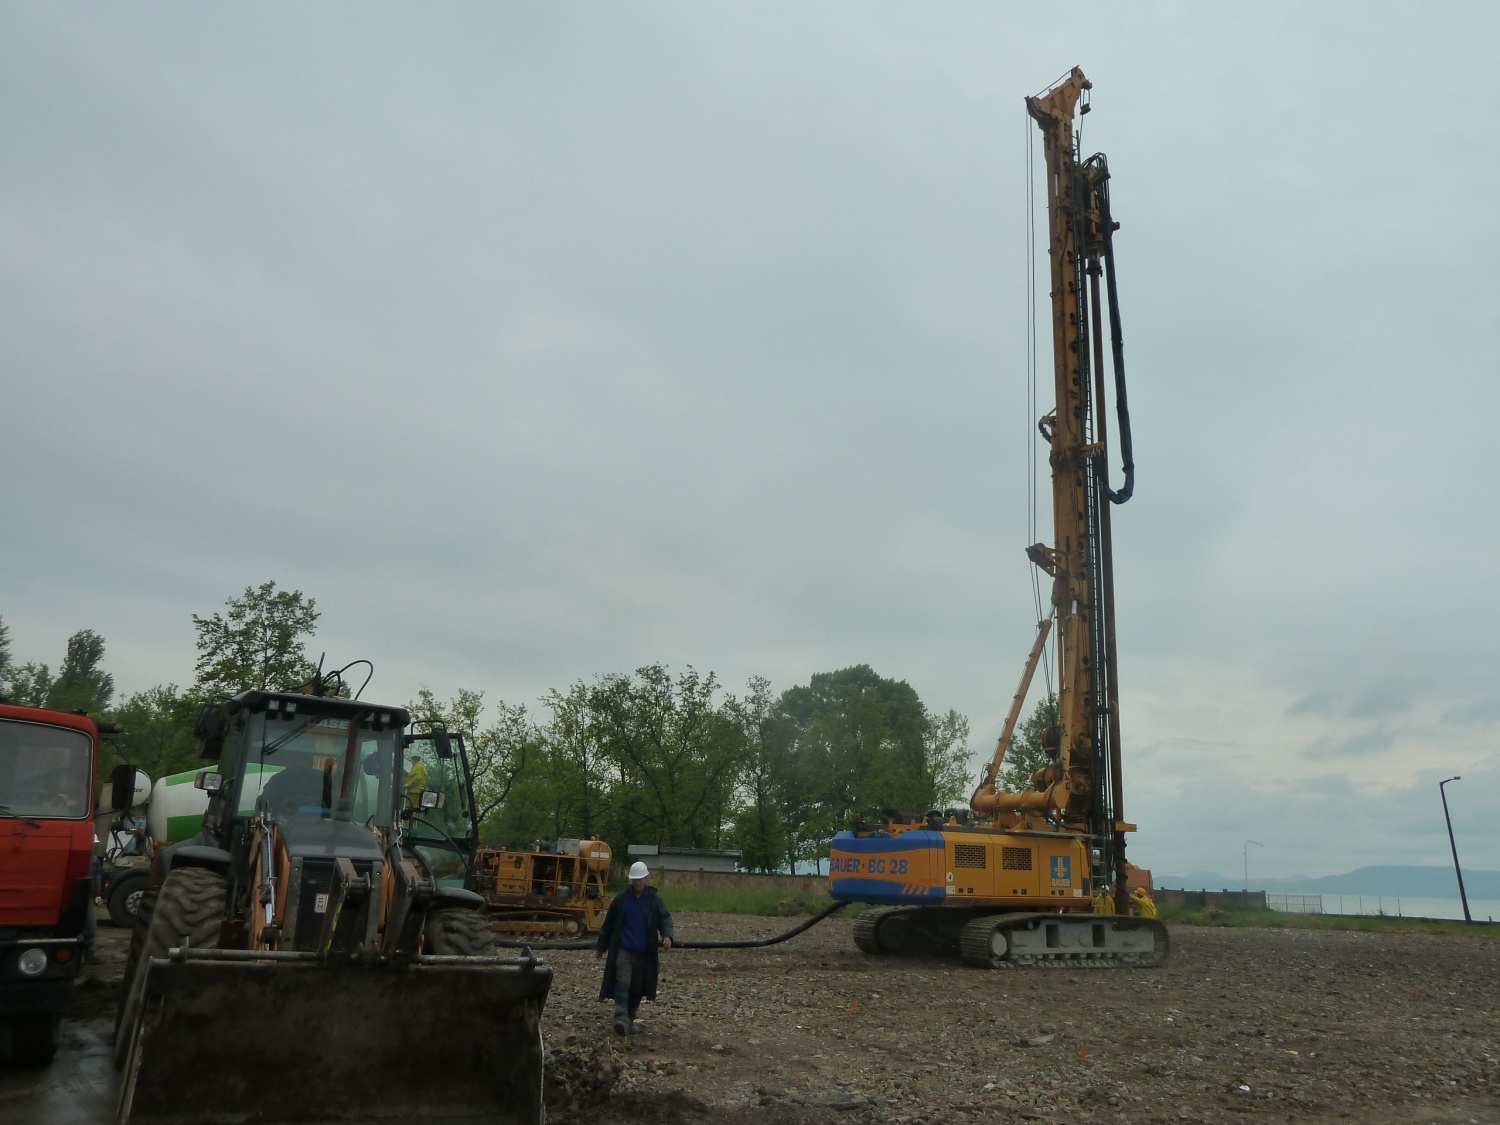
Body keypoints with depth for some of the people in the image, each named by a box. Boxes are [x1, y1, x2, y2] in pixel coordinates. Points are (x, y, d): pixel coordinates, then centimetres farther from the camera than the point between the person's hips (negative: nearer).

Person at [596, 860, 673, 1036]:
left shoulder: (654, 899, 2)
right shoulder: (621, 899, 2)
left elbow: (665, 918, -3)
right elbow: (609, 924, 9)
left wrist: (667, 935, -24)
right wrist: (601, 946, 12)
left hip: (645, 954, 1)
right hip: (623, 951, -1)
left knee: (637, 988, 9)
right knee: (622, 984, -15)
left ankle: (630, 1019, 25)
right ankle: (621, 1018, -21)